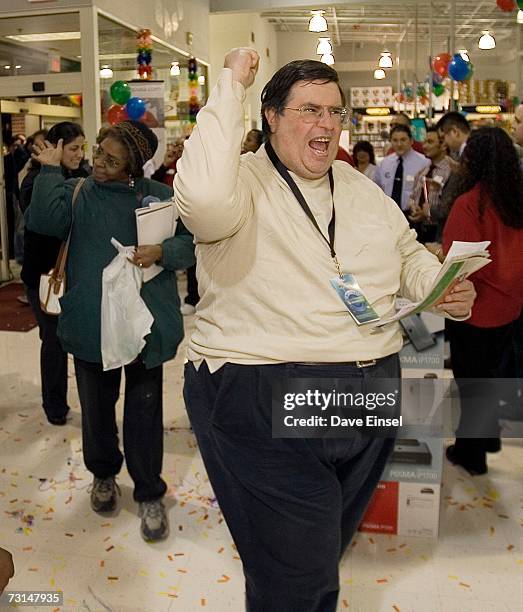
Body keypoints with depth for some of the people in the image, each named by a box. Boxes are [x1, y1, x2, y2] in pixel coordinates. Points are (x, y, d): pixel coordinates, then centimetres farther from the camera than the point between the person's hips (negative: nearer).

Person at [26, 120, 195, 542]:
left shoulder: (159, 197, 1)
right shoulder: (76, 193, 3)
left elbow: (193, 241, -2)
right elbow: (44, 220, -14)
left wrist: (162, 251, -20)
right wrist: (50, 171, -13)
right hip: (92, 323, 2)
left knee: (144, 411, 5)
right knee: (96, 405, 16)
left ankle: (150, 494, 21)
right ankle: (103, 474, 41)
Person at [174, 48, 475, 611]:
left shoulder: (359, 186, 12)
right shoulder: (246, 181, -11)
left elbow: (409, 255, 20)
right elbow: (203, 198, -35)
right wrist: (231, 87, -24)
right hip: (264, 401, -6)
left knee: (326, 550, 26)